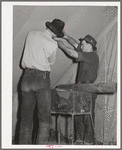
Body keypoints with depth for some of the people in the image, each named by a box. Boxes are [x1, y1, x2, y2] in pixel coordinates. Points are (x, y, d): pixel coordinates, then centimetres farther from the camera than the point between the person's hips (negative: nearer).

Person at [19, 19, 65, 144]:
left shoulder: (31, 35, 6)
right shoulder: (52, 45, -10)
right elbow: (50, 62, 5)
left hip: (26, 77, 5)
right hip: (42, 78, -5)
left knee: (26, 117, 10)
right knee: (44, 118, 2)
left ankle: (24, 144, 10)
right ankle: (41, 145, -4)